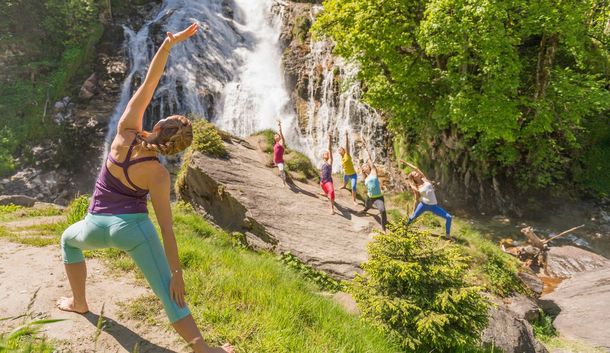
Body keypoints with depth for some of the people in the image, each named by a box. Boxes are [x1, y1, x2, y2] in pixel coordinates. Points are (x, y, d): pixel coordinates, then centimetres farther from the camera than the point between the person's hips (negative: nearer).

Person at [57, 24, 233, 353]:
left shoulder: (125, 132, -9)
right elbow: (166, 227, -13)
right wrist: (177, 272, -8)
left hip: (96, 226, 3)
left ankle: (79, 302, 44)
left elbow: (148, 83, -12)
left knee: (69, 239, 39)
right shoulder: (159, 175, -11)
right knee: (169, 294, -6)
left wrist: (168, 44, -20)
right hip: (133, 228, -3)